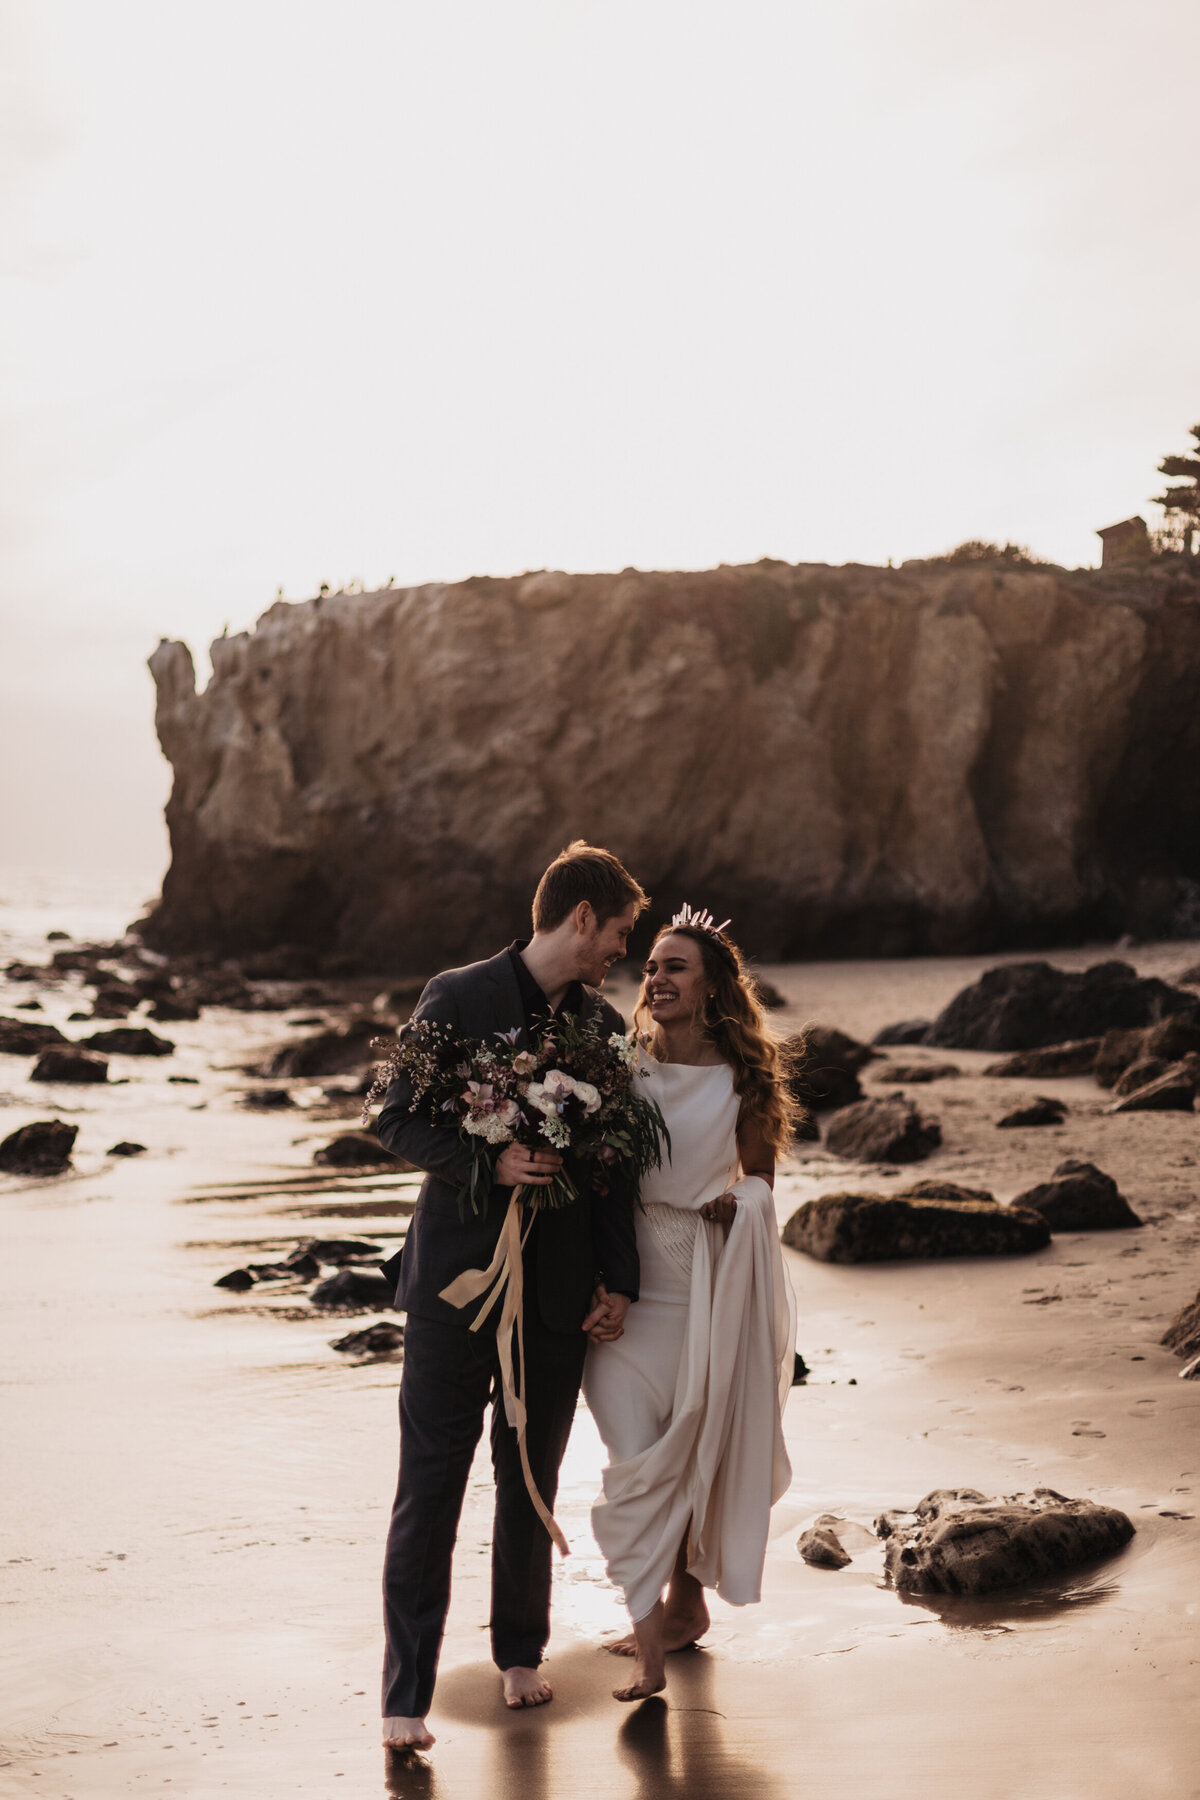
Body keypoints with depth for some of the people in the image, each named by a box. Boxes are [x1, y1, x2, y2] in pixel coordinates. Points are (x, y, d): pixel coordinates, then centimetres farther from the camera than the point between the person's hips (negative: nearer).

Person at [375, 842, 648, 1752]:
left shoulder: (606, 1026, 9)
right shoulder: (457, 997, -4)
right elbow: (398, 1120, -5)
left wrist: (619, 1280, 4)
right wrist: (487, 1161, -21)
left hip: (556, 1291, 4)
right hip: (457, 1277, -4)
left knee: (532, 1479, 13)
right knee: (431, 1484, -2)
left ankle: (521, 1653, 31)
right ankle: (407, 1694, 4)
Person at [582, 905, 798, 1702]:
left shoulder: (744, 1080, -2)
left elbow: (761, 1174, 9)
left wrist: (737, 1202, -12)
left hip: (708, 1286, 0)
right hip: (627, 1282, 0)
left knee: (695, 1452, 12)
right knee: (640, 1460, -6)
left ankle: (684, 1598, 34)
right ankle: (650, 1644, -1)